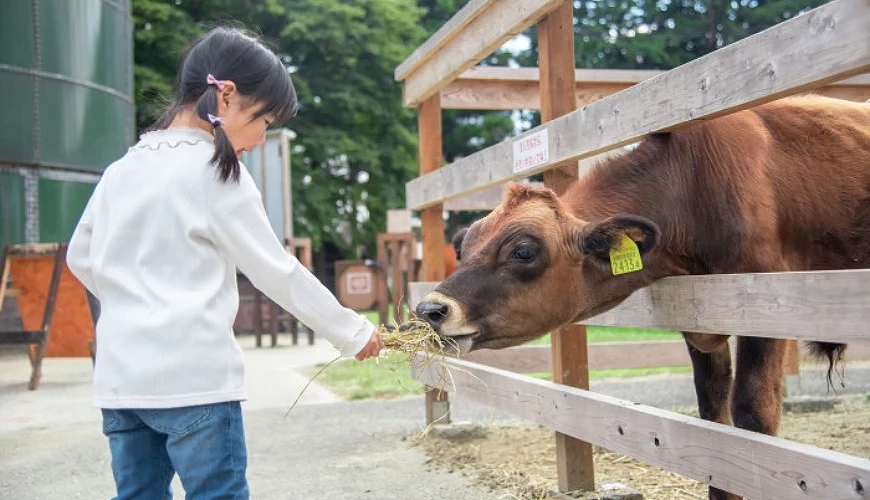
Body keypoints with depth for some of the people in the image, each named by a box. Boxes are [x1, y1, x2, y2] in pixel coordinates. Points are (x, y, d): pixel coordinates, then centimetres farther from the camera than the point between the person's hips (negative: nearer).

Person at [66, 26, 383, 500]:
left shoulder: (122, 169, 11)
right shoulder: (214, 169, -8)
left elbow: (81, 257, 20)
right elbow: (278, 272, -6)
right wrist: (353, 333, 3)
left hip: (119, 376, 7)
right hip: (193, 376, -7)